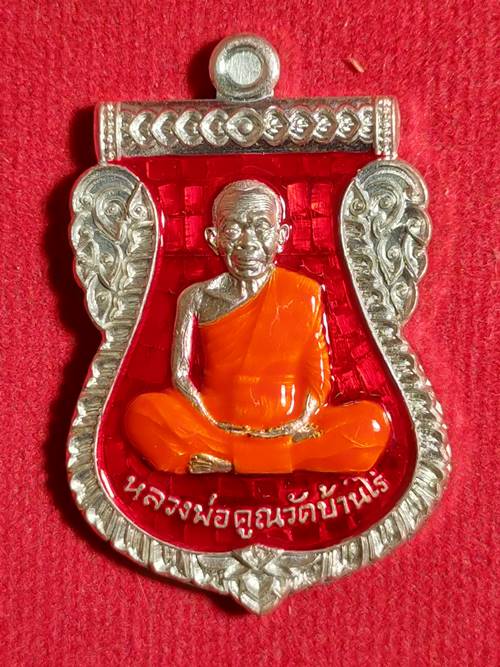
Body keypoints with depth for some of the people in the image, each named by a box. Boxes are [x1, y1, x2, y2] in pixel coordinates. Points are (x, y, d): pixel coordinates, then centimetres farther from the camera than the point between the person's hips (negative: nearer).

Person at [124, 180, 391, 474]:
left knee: (374, 425, -24)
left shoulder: (305, 294, 1)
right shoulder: (198, 298, 1)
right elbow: (180, 375, -2)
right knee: (142, 412, -26)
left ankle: (222, 461, -22)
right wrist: (213, 424, -15)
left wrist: (302, 421, -16)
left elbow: (319, 376, 1)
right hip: (218, 422, 0)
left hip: (287, 426, 1)